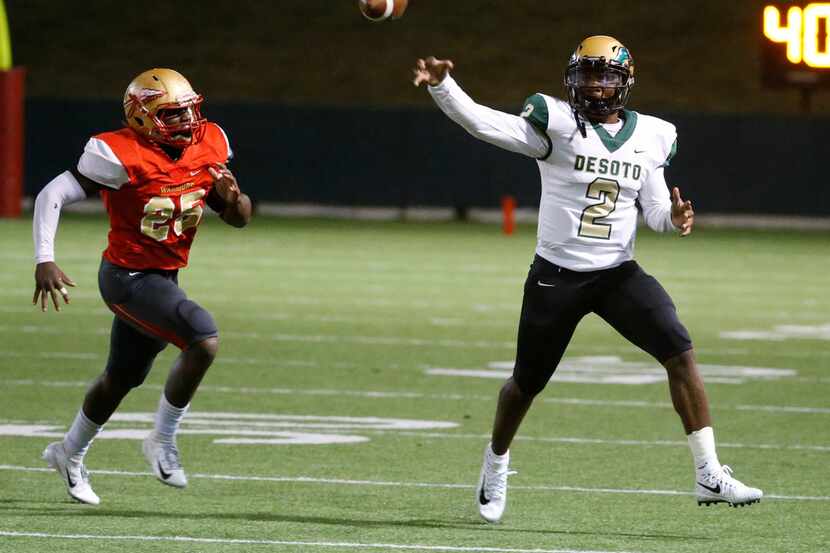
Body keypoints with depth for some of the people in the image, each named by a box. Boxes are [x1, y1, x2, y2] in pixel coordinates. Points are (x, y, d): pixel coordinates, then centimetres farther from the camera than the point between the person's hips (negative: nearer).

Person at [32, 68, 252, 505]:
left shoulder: (208, 146, -4)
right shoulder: (122, 156, -23)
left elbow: (240, 218, 5)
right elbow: (51, 196, -20)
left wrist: (231, 198, -19)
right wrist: (44, 261, -30)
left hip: (163, 279, 8)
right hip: (127, 277, -8)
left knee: (122, 378, 23)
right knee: (204, 340, -25)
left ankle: (70, 454, 45)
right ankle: (162, 442, -7)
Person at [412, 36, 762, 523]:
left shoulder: (649, 137, 3)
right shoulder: (557, 123, -9)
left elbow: (654, 210, 9)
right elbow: (483, 123, -19)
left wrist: (673, 218, -14)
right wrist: (442, 86, -35)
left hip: (619, 274, 2)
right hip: (556, 276, -2)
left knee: (680, 352, -17)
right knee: (528, 382, 12)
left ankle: (710, 475, -17)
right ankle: (496, 462, 42)